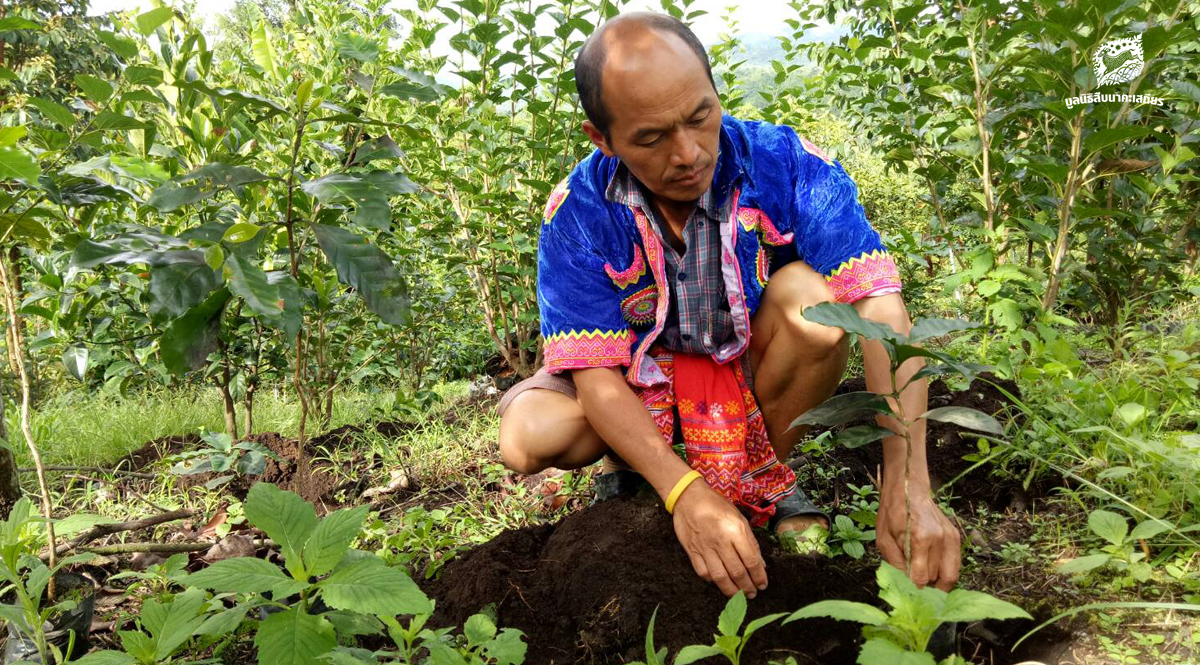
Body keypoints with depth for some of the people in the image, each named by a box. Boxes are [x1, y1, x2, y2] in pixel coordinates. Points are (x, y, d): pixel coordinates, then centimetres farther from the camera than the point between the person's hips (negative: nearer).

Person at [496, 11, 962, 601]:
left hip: (756, 372, 1)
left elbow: (881, 308, -32)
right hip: (642, 384, 0)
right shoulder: (578, 212, -22)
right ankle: (628, 461, 8)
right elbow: (597, 374, -24)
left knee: (811, 294, -31)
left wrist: (907, 487, -43)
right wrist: (684, 491, -40)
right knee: (528, 435, -28)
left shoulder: (786, 165, -24)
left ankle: (768, 481, -7)